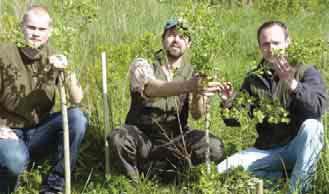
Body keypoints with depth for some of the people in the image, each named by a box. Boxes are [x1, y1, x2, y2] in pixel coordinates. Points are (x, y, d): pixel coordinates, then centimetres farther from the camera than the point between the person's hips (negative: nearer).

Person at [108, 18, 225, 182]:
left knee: (215, 147, -23)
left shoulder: (193, 72, 3)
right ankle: (134, 183, -5)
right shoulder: (143, 64, -6)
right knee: (118, 139, -35)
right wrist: (188, 85, -47)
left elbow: (197, 114, -12)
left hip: (175, 137, 3)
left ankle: (144, 165, -11)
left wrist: (198, 94, -35)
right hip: (141, 135, -3)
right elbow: (151, 88, -30)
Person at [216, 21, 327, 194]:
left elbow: (318, 108, -26)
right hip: (268, 150, 3)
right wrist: (229, 104, -21)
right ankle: (285, 175, -2)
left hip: (298, 147, -3)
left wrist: (292, 84, -40)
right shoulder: (253, 79, 5)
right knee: (224, 170, -15)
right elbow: (236, 119, 2)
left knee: (312, 126, -35)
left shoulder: (305, 72, -7)